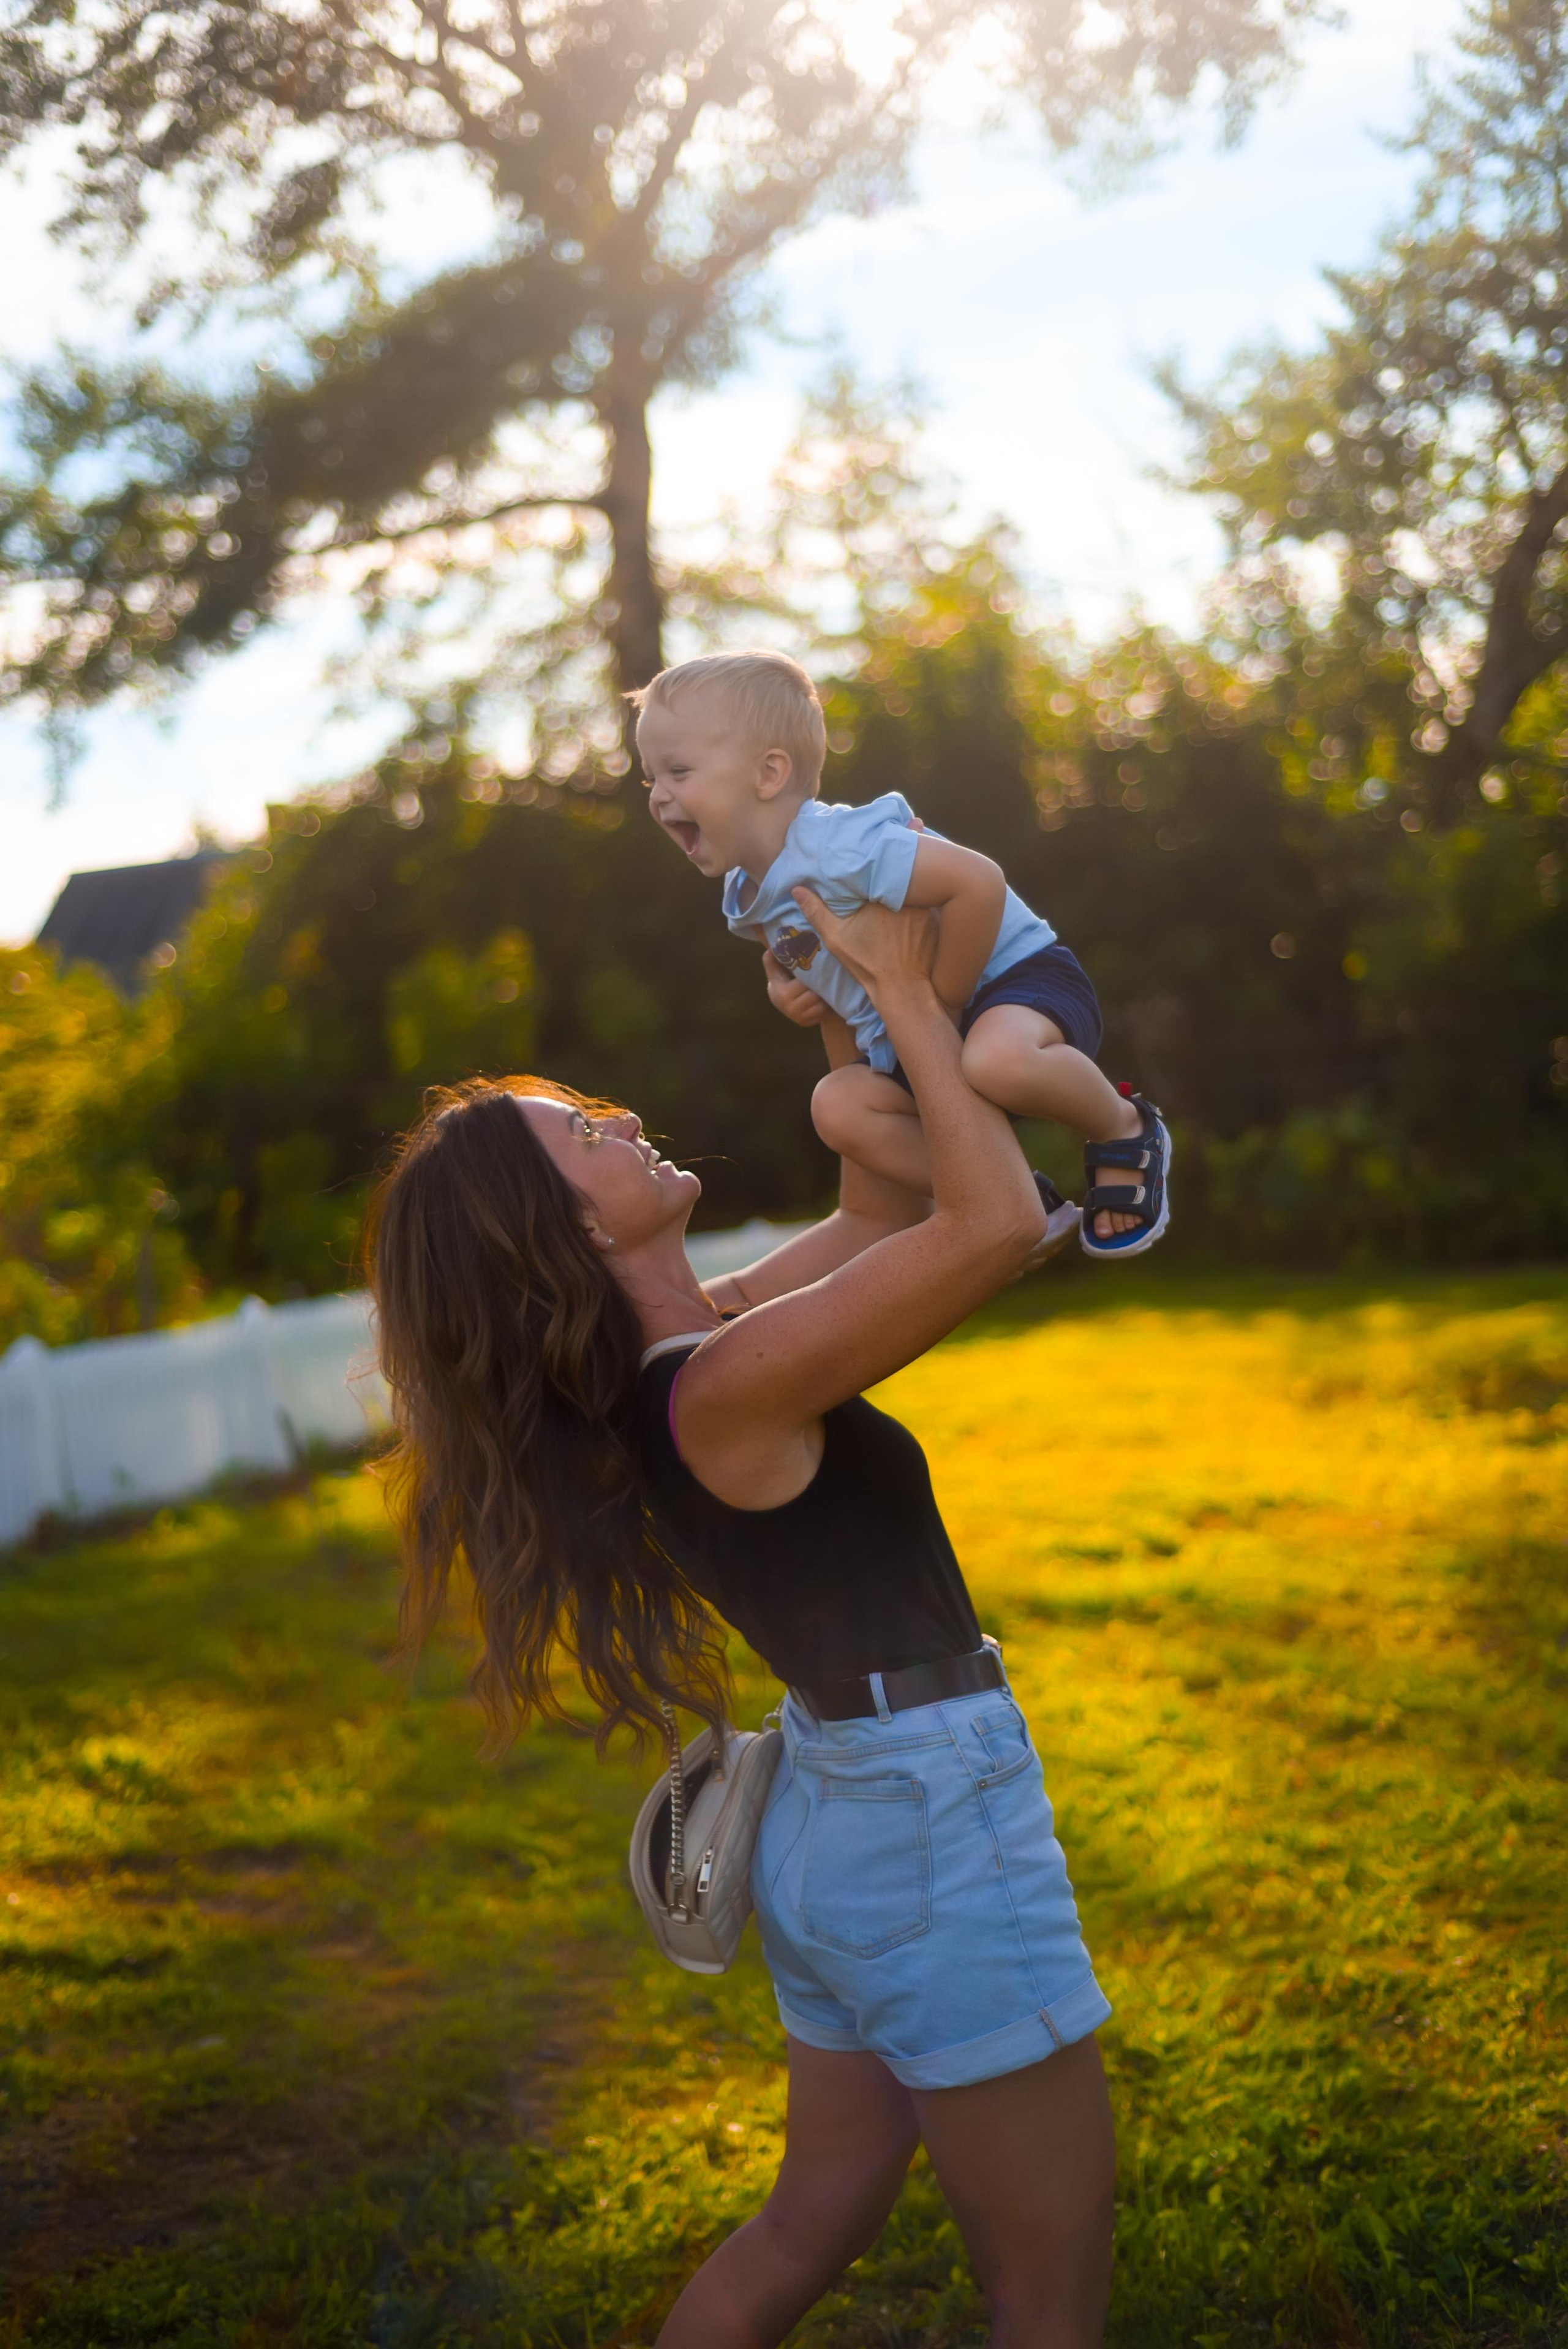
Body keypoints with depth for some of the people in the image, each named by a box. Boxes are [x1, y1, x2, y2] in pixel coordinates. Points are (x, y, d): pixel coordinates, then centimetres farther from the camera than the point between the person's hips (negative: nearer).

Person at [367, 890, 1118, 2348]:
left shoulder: (683, 1346, 3)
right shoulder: (726, 1384, -23)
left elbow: (879, 1214, 13)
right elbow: (999, 1221, -27)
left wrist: (864, 1003, 9)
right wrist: (906, 996, -17)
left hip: (836, 1820, 9)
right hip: (935, 1829, -9)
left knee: (812, 2227, 24)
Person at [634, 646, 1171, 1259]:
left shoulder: (838, 847, -29)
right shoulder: (746, 894, 3)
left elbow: (977, 882, -36)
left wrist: (944, 998, -25)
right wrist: (782, 984, 5)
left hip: (1015, 974, -9)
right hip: (919, 1047, 9)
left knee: (997, 1060, -39)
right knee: (838, 1106, -10)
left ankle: (1125, 1128, -8)